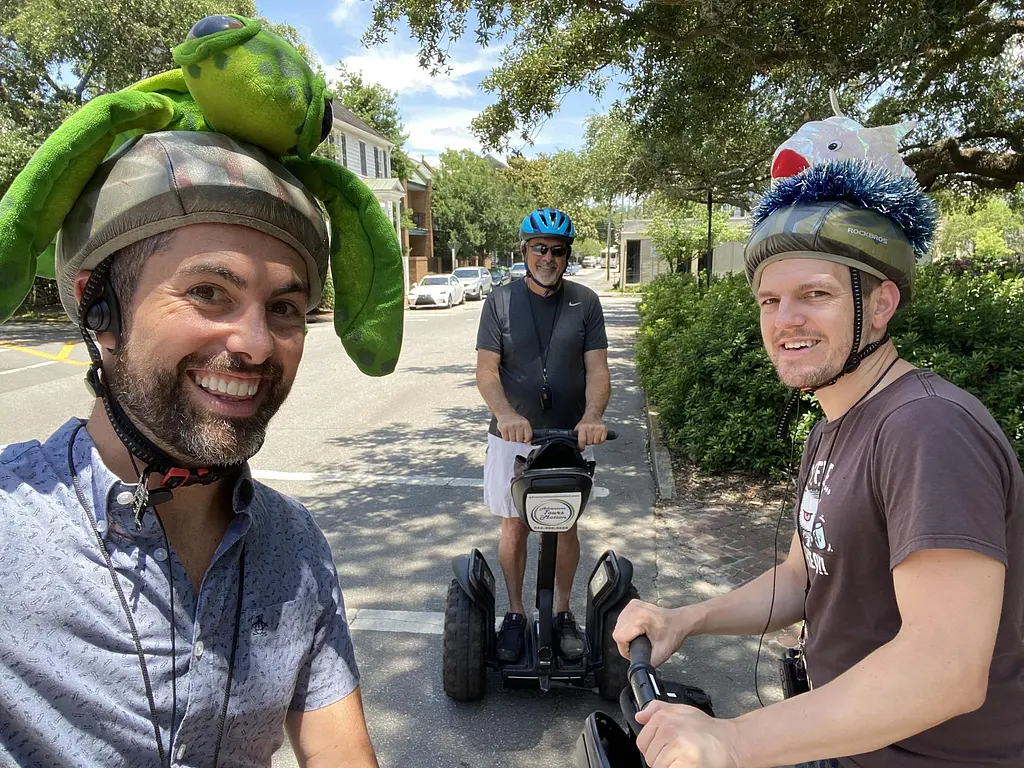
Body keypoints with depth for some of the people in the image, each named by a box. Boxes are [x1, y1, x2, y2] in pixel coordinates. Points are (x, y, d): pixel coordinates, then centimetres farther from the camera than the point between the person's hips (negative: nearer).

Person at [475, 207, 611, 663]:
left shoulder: (584, 302, 0)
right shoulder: (501, 301, -2)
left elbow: (597, 368, -6)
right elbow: (486, 370, -8)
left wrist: (592, 416, -24)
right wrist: (506, 414, -27)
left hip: (570, 436, 1)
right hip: (514, 436, 0)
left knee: (565, 526, 12)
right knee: (514, 526, 9)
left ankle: (563, 613, 31)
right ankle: (515, 615, 28)